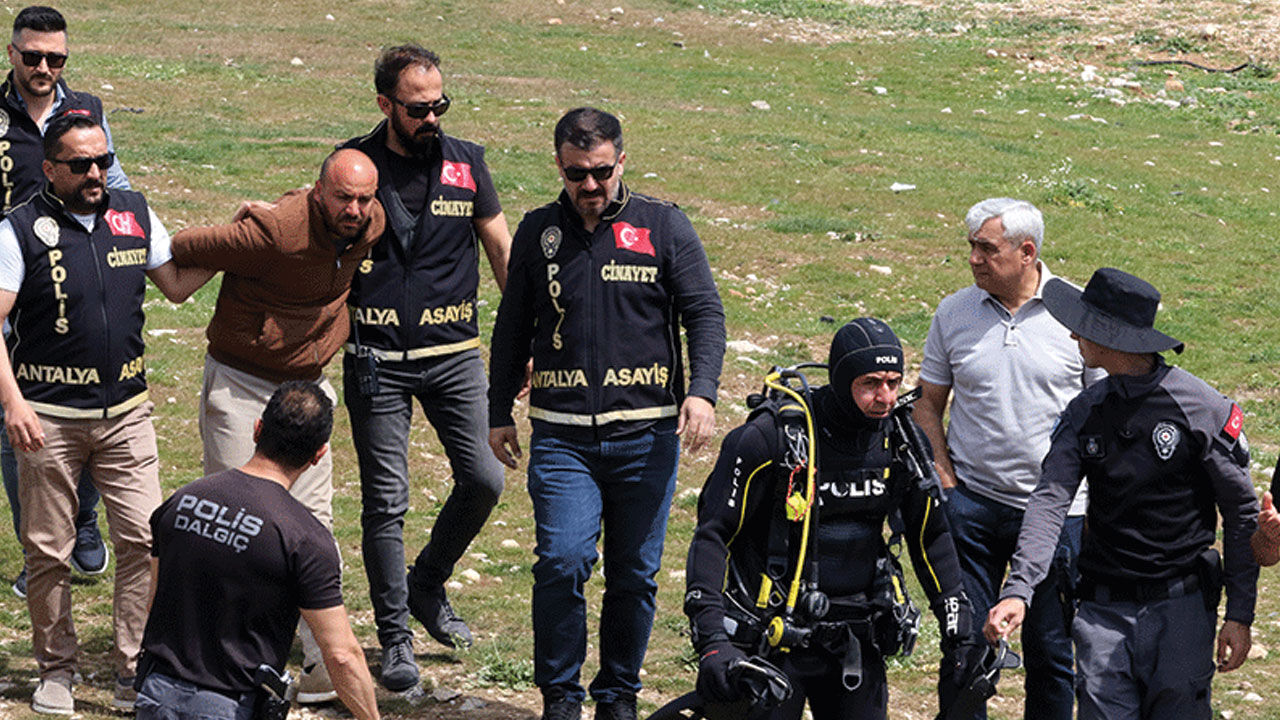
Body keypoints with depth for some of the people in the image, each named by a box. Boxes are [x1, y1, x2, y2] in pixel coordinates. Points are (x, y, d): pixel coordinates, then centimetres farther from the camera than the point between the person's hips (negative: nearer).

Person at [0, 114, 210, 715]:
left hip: (126, 412, 3)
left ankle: (132, 671, 4)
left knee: (143, 539, -5)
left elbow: (177, 285, 16)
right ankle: (55, 670, 19)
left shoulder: (134, 214, 7)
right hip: (48, 417, -3)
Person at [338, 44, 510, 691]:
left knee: (483, 479, -4)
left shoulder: (466, 164, 4)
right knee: (385, 501, -2)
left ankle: (427, 585, 21)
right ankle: (394, 637, 10)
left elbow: (503, 252, 10)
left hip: (453, 353, 2)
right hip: (376, 360, -2)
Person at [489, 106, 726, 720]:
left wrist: (702, 391, -16)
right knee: (562, 562, -13)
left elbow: (704, 313, -1)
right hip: (561, 436, 0)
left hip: (646, 437, 0)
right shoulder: (538, 232, 9)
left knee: (634, 575, 5)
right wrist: (498, 413, 16)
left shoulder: (664, 226, 3)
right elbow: (512, 329, 18)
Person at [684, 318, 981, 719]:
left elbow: (930, 536, 12)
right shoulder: (771, 437, -15)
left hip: (855, 641, 4)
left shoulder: (902, 442, 0)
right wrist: (711, 641, -24)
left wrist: (960, 632, 7)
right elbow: (712, 533, -14)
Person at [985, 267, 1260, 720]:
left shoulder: (1202, 408, -7)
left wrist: (1239, 614, -4)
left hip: (1181, 610, -3)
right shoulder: (1086, 411, 5)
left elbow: (1242, 516, -1)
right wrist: (1018, 590, -20)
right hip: (1104, 610, 3)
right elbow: (1051, 499, -5)